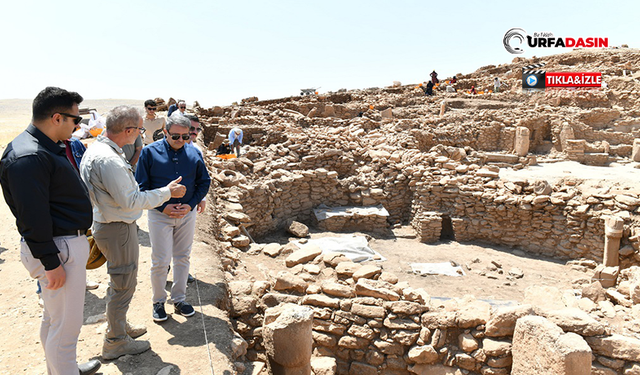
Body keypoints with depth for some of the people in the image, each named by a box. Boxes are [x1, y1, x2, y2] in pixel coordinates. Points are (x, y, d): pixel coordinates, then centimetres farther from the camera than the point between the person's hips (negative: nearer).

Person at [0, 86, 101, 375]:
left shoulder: (48, 148, 10)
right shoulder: (28, 157, -22)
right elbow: (33, 218, -23)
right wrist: (51, 262, -20)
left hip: (69, 241, 11)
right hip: (58, 249, -11)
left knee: (54, 317, 25)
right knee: (66, 325, 0)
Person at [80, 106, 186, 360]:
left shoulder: (97, 149, 5)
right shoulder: (109, 160, -28)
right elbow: (130, 200, -25)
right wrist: (168, 192, -16)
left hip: (106, 223, 10)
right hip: (118, 230, -10)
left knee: (120, 280, 24)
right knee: (123, 285, 5)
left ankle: (119, 326, 42)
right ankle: (115, 343, 22)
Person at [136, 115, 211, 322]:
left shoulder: (194, 153, -2)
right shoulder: (150, 153, -9)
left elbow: (204, 181, 5)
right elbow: (141, 186, -5)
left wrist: (191, 204, -9)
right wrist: (163, 206, -14)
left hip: (187, 213, 3)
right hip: (160, 214, -2)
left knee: (182, 258, 12)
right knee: (160, 261, 1)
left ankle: (179, 299, 28)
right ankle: (158, 302, 22)